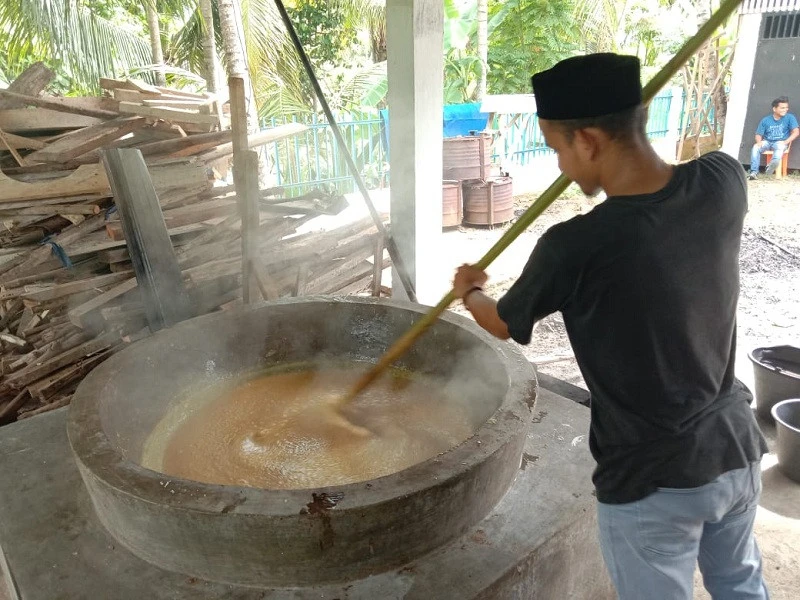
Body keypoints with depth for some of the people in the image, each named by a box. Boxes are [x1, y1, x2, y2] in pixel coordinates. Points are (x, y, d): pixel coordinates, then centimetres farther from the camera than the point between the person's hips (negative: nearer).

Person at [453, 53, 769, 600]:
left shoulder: (577, 247, -27)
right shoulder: (724, 181, -12)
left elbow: (503, 324, -5)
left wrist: (469, 291, 15)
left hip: (655, 480, -6)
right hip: (737, 449, 6)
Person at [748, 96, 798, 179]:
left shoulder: (790, 117, 2)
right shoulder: (765, 120, 6)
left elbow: (796, 132, -4)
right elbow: (758, 134, 5)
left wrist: (786, 142, -20)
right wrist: (759, 141, -19)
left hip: (780, 142, -1)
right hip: (767, 142, 1)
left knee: (780, 147, -37)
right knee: (756, 147, -30)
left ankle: (771, 166, -44)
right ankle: (754, 172, -34)